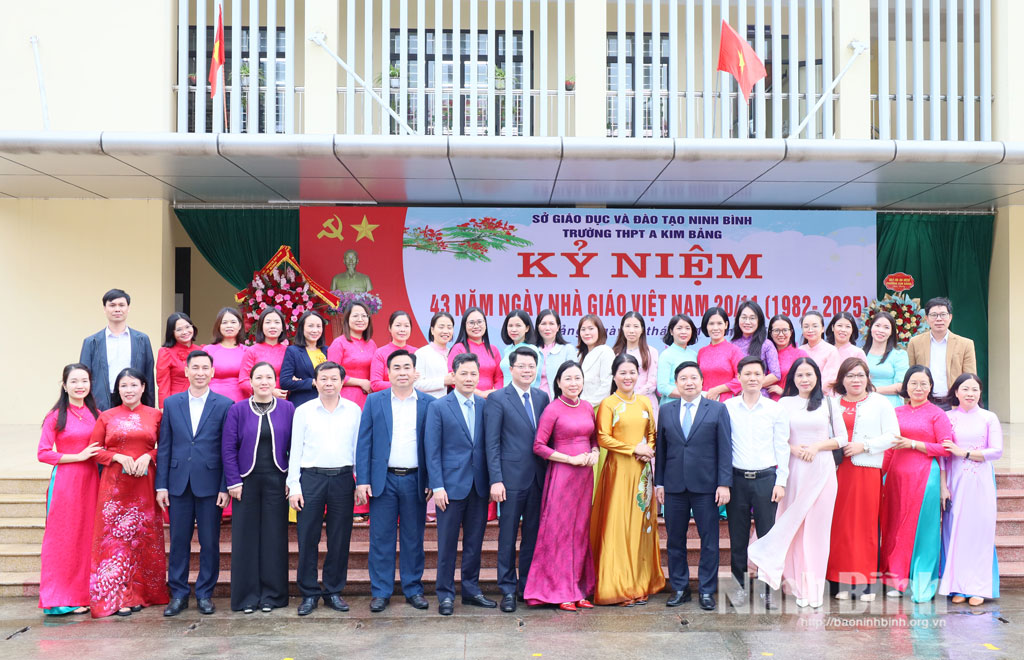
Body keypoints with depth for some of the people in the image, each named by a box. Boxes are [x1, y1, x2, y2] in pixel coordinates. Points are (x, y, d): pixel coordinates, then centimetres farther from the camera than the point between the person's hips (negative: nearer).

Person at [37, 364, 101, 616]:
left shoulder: (95, 414, 10)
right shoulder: (55, 417, -2)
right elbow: (43, 453, -7)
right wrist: (77, 457, -13)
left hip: (90, 481, 4)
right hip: (64, 482, -4)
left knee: (87, 536, 6)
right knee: (63, 538, -1)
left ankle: (83, 594, 15)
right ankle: (60, 598, 6)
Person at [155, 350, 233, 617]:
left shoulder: (225, 405, 0)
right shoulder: (171, 403, 8)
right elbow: (164, 447, 7)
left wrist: (225, 487, -6)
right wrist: (161, 484, 2)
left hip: (210, 483, -2)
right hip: (179, 483, 2)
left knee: (210, 542, 5)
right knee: (178, 541, 8)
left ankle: (205, 594, 18)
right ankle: (178, 594, 20)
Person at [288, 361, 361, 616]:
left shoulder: (354, 410, 6)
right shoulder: (303, 411, 4)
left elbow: (359, 447, 9)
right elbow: (295, 451, 4)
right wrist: (294, 486, -1)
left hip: (343, 478, 1)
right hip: (311, 478, -1)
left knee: (340, 539, 6)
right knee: (307, 537, 1)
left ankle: (333, 591, 19)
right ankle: (309, 593, 13)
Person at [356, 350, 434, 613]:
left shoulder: (428, 403, 5)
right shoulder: (374, 401, 5)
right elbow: (364, 442, 3)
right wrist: (362, 480, -4)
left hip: (415, 480, 0)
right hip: (383, 480, 0)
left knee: (413, 538, 8)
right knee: (381, 537, 4)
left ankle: (413, 589, 20)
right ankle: (380, 592, 15)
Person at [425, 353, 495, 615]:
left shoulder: (485, 405, 7)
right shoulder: (438, 407, -3)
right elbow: (432, 450, -5)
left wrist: (493, 480, 2)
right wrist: (437, 486, -11)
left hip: (479, 486, 3)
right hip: (452, 485, -3)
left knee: (474, 541, 12)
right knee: (447, 543, 4)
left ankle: (471, 589, 25)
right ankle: (445, 595, 16)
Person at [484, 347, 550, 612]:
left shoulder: (542, 397, 10)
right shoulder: (497, 399, -4)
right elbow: (492, 443, -7)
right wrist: (496, 480, -12)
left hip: (538, 478, 5)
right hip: (512, 478, -4)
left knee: (533, 534, 12)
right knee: (508, 536, 3)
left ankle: (528, 584, 24)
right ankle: (508, 589, 14)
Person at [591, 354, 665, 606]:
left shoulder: (645, 402, 12)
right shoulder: (608, 404, -3)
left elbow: (652, 433, 18)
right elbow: (603, 438, -9)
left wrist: (649, 449, -3)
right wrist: (634, 449, -12)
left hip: (642, 470, 5)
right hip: (619, 469, -5)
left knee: (641, 523, 7)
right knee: (618, 525, -4)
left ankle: (640, 583, 15)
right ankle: (618, 587, 3)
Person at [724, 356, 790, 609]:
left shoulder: (775, 409, 4)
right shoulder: (727, 407, 3)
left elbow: (781, 447, 5)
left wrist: (781, 481, -1)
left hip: (766, 477, 0)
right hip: (737, 478, 0)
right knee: (737, 536, 6)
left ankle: (767, 589, 11)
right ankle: (739, 587, 17)